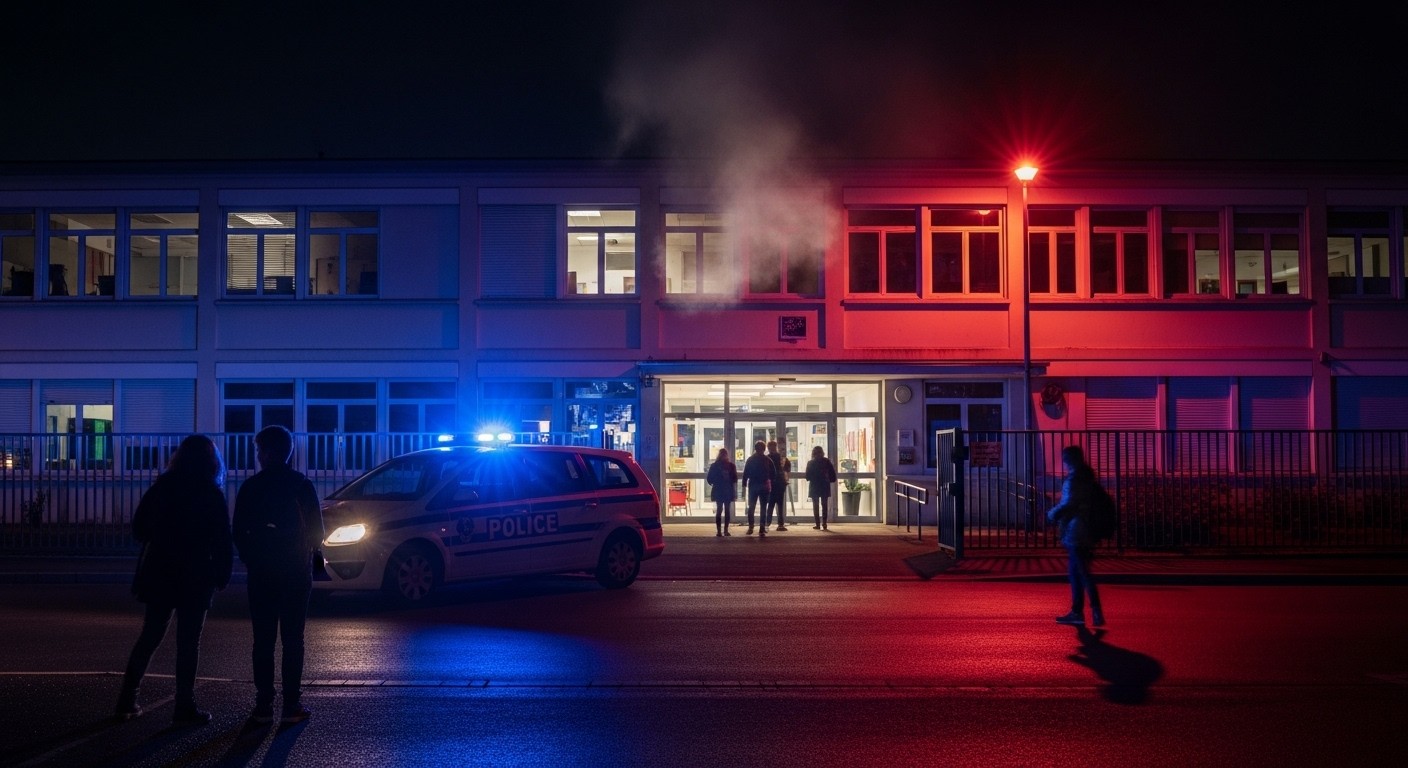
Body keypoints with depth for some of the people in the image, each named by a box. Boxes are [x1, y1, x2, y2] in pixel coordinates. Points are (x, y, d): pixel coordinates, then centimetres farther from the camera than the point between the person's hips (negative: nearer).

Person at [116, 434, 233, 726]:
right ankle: (184, 707, 3)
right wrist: (222, 576, -1)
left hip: (158, 573, 4)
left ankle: (127, 701, 16)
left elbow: (138, 527, 7)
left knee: (149, 636, 14)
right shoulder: (212, 494, -9)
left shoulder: (161, 487, 2)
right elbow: (222, 541, -9)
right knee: (189, 641, 2)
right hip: (195, 578, -4)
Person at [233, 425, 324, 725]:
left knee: (263, 640, 5)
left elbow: (239, 532, 0)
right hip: (296, 573, 0)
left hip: (261, 573, 0)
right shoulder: (302, 485, -3)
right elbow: (317, 531, -1)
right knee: (293, 639, 2)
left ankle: (264, 705, 5)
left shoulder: (250, 487, -2)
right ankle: (292, 705, 1)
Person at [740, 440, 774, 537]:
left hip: (753, 486, 0)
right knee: (763, 508, 2)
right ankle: (762, 529, -3)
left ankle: (750, 527, 0)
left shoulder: (750, 460, 1)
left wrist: (744, 485, 3)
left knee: (751, 507, 9)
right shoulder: (768, 460, -2)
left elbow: (745, 474, -1)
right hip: (765, 487, 0)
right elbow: (773, 474, 2)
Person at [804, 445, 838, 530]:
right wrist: (829, 480, 13)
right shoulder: (827, 461, -3)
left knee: (815, 505, 5)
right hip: (825, 486, 1)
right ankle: (824, 523, 0)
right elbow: (832, 474, -4)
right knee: (824, 505, 7)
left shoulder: (810, 463, -5)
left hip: (814, 487, -1)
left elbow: (807, 477, -4)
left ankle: (817, 524, 1)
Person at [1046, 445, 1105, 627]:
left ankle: (1097, 612, -11)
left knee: (1083, 573, -8)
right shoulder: (1087, 478, 15)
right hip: (1086, 532, 10)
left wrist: (1052, 514, -5)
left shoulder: (1072, 480, -14)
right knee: (1075, 571, 15)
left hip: (1075, 532, -10)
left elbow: (1068, 504, -21)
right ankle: (1076, 612, 19)